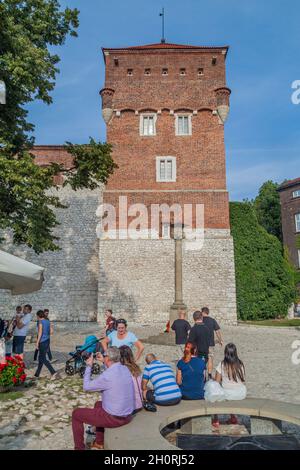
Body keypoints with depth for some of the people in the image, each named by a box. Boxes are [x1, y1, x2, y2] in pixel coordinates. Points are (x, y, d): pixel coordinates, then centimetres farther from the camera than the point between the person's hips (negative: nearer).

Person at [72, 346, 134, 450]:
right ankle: (99, 442, 41)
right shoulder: (125, 369, -3)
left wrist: (89, 366, -2)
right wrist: (104, 362, 18)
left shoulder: (107, 375, -25)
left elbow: (86, 387, -11)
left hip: (114, 418, -7)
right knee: (98, 404, 35)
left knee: (76, 414, 9)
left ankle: (79, 448, 22)